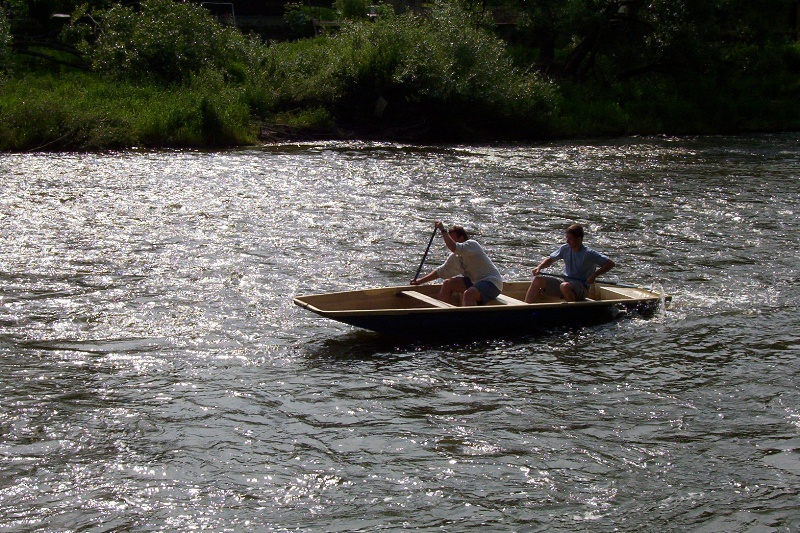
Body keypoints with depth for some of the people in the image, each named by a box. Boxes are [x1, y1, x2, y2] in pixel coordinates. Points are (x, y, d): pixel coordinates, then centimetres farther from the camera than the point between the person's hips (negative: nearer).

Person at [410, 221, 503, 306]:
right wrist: (420, 281, 19)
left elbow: (453, 248, -33)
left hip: (492, 282, -9)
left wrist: (443, 230, -23)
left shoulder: (471, 244, -14)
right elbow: (441, 272, 19)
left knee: (468, 294, -35)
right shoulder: (455, 257, 10)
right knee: (448, 284, 6)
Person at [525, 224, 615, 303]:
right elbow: (550, 259, 17)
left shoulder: (589, 254, -13)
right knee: (537, 280, -8)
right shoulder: (565, 249, 3)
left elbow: (610, 264, -14)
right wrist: (539, 267, -2)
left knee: (565, 286, -40)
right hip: (565, 281, 6)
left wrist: (594, 275, -22)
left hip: (581, 288, -6)